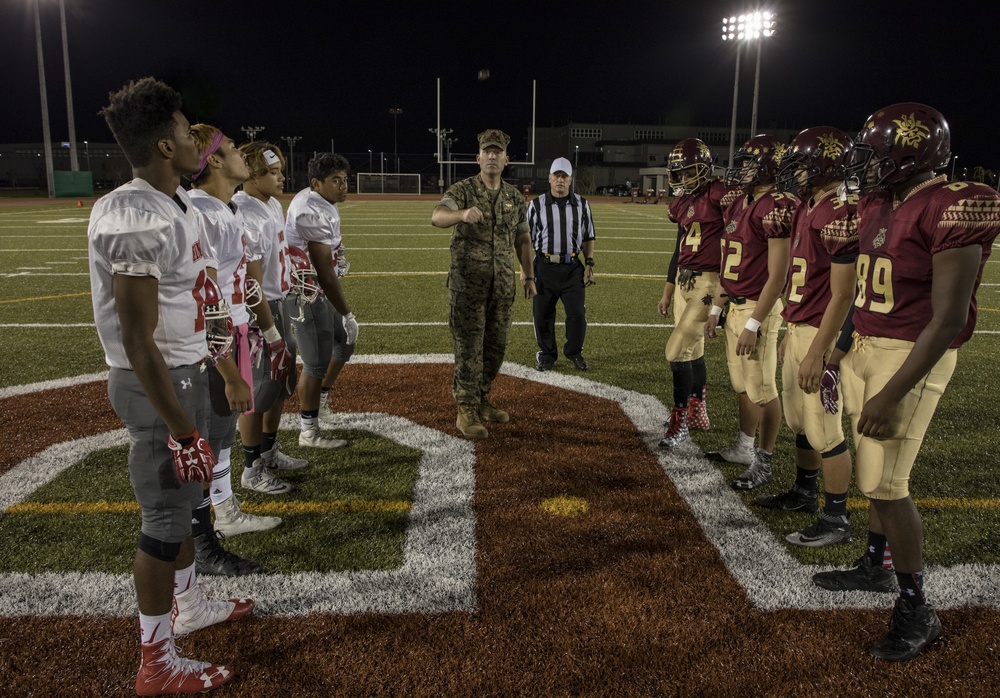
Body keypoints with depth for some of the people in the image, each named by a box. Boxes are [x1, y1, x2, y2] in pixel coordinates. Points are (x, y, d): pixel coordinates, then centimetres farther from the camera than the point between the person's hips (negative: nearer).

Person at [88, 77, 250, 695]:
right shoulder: (136, 221, -25)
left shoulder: (176, 201, 6)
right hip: (158, 383, -9)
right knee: (166, 516, 2)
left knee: (184, 498, 22)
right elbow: (138, 343, -25)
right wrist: (184, 430, -23)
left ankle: (190, 604, 44)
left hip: (184, 369, 10)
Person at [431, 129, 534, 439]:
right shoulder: (462, 190, -6)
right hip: (468, 282, -5)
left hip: (503, 283, 5)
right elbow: (437, 217, -25)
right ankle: (466, 411, 6)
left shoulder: (516, 197, 10)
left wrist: (528, 276, 13)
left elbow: (522, 239, 17)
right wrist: (463, 213, -46)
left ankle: (481, 400, 28)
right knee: (469, 346, -3)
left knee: (496, 345, 11)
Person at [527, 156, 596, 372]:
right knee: (542, 314, 5)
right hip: (544, 266, -1)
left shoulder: (582, 205, 6)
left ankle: (574, 352, 23)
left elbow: (588, 238, 10)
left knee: (577, 314, 1)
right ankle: (547, 354, 23)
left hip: (572, 267, 1)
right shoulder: (537, 205, 1)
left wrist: (589, 265, 3)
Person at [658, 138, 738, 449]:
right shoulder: (682, 203, 13)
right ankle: (698, 413, 32)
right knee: (693, 351, 16)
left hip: (708, 282, -8)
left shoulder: (718, 194, -11)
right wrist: (667, 294, 22)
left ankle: (679, 425, 3)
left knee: (677, 351, -9)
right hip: (683, 281, 8)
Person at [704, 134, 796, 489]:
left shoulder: (777, 209, -17)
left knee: (762, 390, 1)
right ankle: (744, 448, 34)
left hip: (758, 309, -9)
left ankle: (763, 463, 14)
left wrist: (753, 324, -21)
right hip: (735, 306, 9)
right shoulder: (739, 206, 12)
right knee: (743, 385, 19)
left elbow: (777, 276, -19)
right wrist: (716, 308, 18)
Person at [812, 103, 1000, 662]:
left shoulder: (951, 209, -18)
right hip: (866, 348, 8)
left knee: (885, 483, -6)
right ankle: (876, 565, 36)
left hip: (912, 358, -8)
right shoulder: (879, 206, 9)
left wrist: (892, 394, -22)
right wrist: (840, 357, 19)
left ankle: (917, 611, 11)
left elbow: (948, 320, -20)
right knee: (876, 472, 17)